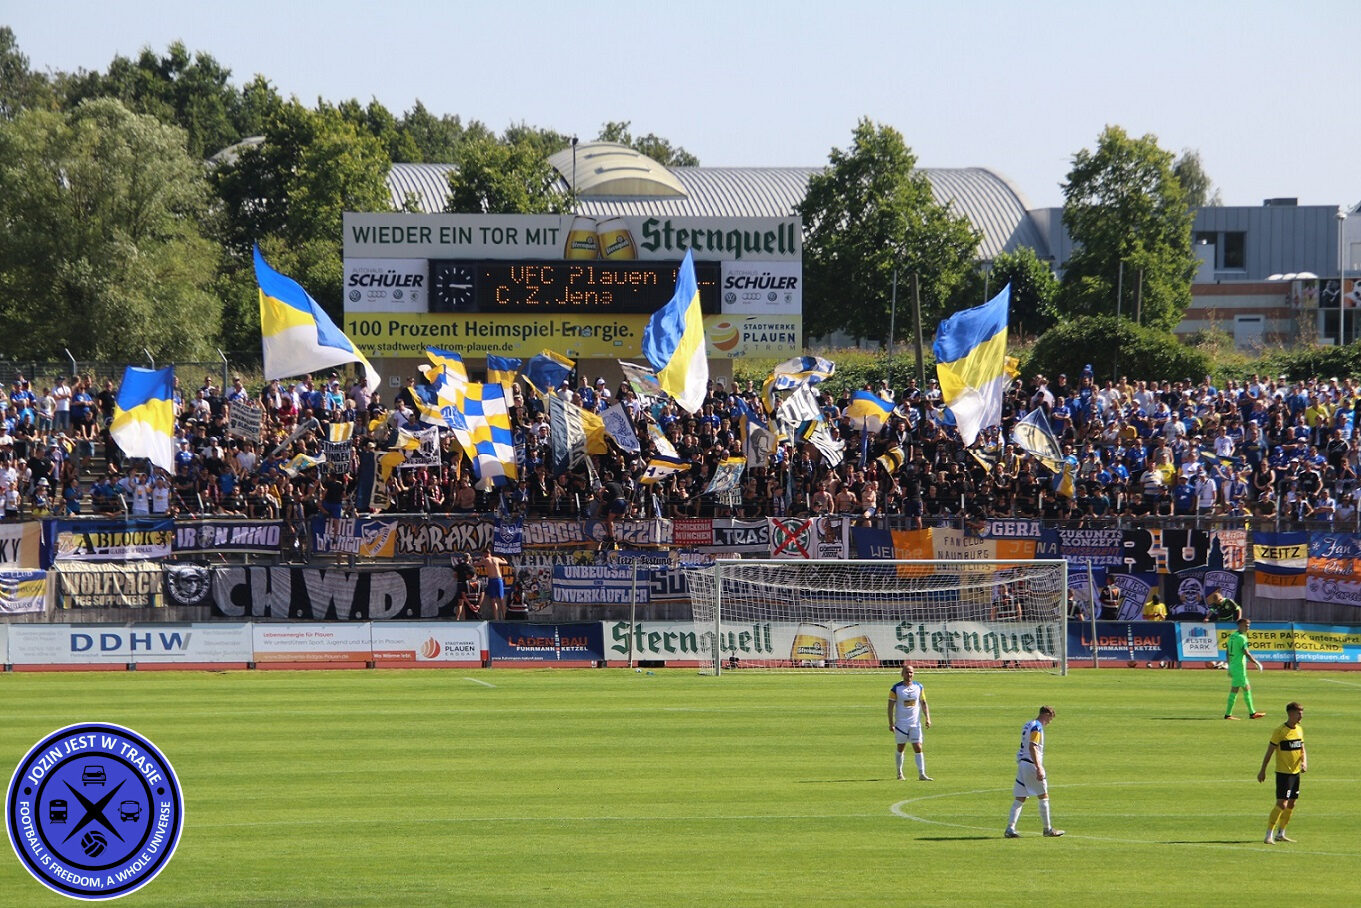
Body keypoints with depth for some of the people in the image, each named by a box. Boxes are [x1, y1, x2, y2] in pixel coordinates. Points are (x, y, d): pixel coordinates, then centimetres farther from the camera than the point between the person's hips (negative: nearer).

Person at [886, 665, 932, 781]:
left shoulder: (918, 687, 4)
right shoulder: (896, 688, -6)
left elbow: (923, 703, 12)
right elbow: (890, 707, -4)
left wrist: (927, 718, 0)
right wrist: (891, 724, -10)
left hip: (915, 723, 2)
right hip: (901, 724, -2)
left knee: (918, 748, -7)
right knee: (900, 748, 8)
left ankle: (921, 774, -9)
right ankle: (899, 773, 22)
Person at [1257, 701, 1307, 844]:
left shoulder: (1299, 730, 9)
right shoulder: (1280, 732, -13)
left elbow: (1302, 750, 14)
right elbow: (1269, 752, -9)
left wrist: (1304, 762, -7)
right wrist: (1262, 771, -8)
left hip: (1295, 772, 7)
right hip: (1283, 773, -7)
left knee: (1291, 804, 11)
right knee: (1282, 804, -13)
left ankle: (1281, 834, 23)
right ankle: (1269, 835, -10)